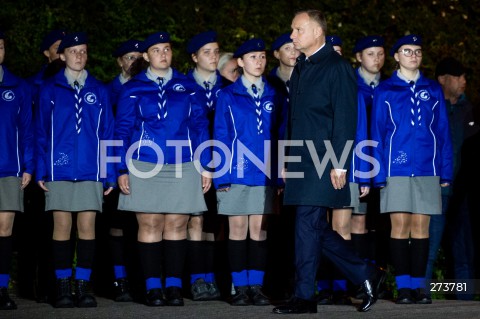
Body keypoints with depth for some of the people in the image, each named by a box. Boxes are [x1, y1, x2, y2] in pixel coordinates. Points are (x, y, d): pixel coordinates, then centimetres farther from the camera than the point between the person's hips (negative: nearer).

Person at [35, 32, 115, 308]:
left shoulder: (99, 91, 9)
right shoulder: (50, 89, 6)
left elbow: (108, 133, 9)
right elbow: (42, 132, 6)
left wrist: (110, 174, 2)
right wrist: (41, 170, -2)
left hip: (90, 169, 1)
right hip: (59, 169, -1)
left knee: (87, 226, -1)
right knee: (62, 225, -1)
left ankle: (84, 285, 4)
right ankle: (63, 287, 4)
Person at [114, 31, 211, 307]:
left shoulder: (187, 86, 10)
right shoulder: (133, 88, 6)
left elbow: (200, 125, 9)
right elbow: (123, 130, 5)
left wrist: (205, 166, 3)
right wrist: (123, 170, -3)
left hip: (183, 169, 1)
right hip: (145, 168, -1)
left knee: (177, 225, 0)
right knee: (150, 224, -1)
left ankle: (174, 286, 5)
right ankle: (153, 287, 3)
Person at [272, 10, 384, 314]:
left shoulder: (337, 67, -7)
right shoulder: (300, 69, 17)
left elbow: (345, 119, -12)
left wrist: (339, 165, -17)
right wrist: (288, 161, 17)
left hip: (323, 163, -8)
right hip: (301, 161, 8)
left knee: (308, 224, -8)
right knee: (317, 227, 8)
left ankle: (304, 297, -1)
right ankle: (367, 276, 19)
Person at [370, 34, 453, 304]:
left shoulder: (433, 90, 10)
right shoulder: (385, 91, 6)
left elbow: (443, 132, 9)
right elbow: (378, 133, 3)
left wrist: (445, 171, 1)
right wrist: (379, 173, -6)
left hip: (427, 168, 1)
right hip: (397, 168, -1)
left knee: (421, 226, 1)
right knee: (400, 225, -3)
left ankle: (418, 284, 6)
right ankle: (403, 285, 1)